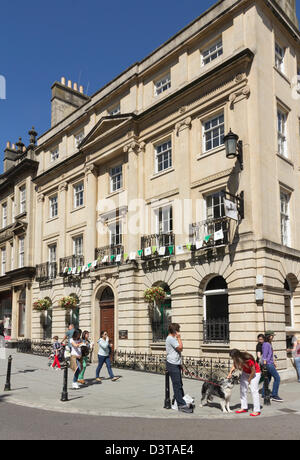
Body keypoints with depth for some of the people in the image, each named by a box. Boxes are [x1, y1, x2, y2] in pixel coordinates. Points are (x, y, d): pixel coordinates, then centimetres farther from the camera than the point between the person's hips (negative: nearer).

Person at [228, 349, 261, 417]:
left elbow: (253, 371, -24)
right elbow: (235, 364, 3)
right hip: (245, 372, 7)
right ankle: (244, 408, 16)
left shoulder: (248, 359, -37)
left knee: (254, 390, -13)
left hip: (255, 373, -7)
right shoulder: (238, 359, -18)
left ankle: (257, 410, -9)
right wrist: (230, 373, -10)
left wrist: (249, 379, -11)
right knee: (243, 389, 6)